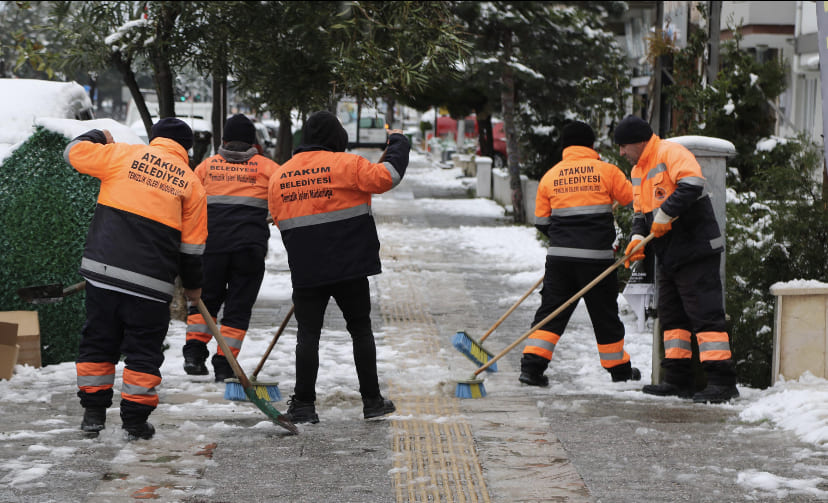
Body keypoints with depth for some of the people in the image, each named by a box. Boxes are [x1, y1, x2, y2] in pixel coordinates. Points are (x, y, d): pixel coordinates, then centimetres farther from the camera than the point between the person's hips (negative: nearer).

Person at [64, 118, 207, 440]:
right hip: (151, 281, -1)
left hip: (103, 269, 1)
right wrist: (192, 285, 24)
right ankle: (136, 420, 10)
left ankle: (93, 413, 16)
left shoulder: (124, 155, 5)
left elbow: (74, 152, 13)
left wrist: (98, 136, 34)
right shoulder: (191, 183, 7)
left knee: (98, 341, 14)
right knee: (144, 351, 10)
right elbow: (192, 244, 10)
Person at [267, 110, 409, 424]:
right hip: (349, 267, -2)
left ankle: (303, 406, 0)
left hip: (305, 271, 2)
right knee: (360, 329, 9)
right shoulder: (345, 164, -7)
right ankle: (372, 401, 12)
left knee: (308, 332, 5)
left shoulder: (279, 177, 8)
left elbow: (280, 220, 15)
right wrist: (398, 144, 4)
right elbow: (384, 177, -12)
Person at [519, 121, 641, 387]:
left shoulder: (550, 176, 6)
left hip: (559, 255, 2)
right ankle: (619, 369, 22)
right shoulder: (606, 170, -1)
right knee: (605, 314, 9)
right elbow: (633, 200, 8)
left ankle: (532, 365, -4)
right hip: (597, 255, -2)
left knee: (551, 311, 7)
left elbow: (541, 222, 12)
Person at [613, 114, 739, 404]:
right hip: (668, 256, 10)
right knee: (672, 315, 12)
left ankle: (722, 382, -15)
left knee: (705, 314, -13)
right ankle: (678, 380, 18)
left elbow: (692, 184, -28)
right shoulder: (638, 170, 18)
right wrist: (637, 237, 0)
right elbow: (641, 212, 19)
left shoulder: (670, 153, -13)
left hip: (696, 250, -10)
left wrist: (665, 214, -24)